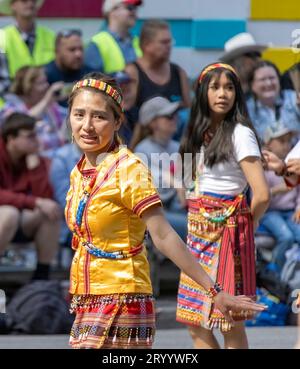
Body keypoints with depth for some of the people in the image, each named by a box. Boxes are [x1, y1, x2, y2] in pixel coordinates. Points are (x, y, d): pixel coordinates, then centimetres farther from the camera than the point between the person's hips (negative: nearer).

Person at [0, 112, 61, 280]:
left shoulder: (34, 160, 0)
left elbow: (45, 198, -11)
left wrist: (34, 163, -18)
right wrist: (36, 202, -34)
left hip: (20, 227, 5)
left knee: (52, 212, -21)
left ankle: (42, 276, -15)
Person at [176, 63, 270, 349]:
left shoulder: (240, 134, -10)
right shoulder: (199, 134, 12)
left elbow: (261, 195, -18)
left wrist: (244, 224, -2)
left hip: (226, 233, -8)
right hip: (198, 234, 8)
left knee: (230, 324, -6)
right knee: (195, 324, 6)